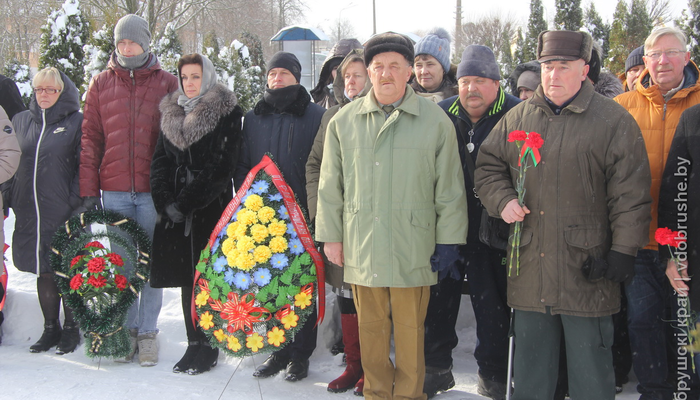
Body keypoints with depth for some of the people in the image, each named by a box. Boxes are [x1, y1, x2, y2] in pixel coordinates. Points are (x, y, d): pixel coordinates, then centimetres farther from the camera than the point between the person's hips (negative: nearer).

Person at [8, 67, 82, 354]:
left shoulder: (77, 122, -1)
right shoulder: (21, 121, 13)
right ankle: (50, 328, 21)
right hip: (29, 212, 4)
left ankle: (71, 329, 15)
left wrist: (78, 204, -12)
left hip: (64, 212, -4)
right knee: (43, 272, 10)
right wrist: (9, 199, 11)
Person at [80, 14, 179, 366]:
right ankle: (127, 330, 18)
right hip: (114, 191, 2)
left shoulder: (167, 83, 5)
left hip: (153, 191, -2)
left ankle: (148, 332, 14)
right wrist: (89, 188, 2)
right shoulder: (101, 84, 10)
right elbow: (90, 138, 9)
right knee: (121, 264, 7)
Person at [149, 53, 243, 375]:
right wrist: (165, 201, -4)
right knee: (186, 278, 7)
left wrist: (187, 202, -15)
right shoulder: (171, 113, 15)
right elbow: (160, 160, 11)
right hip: (176, 211, 5)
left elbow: (221, 166, -11)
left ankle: (208, 348, 6)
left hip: (211, 207, -5)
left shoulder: (227, 113, -3)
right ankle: (194, 344, 16)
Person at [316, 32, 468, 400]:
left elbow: (449, 189, 3)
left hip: (413, 251, -2)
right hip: (361, 248, 2)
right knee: (370, 329, 11)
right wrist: (330, 235, 8)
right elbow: (330, 186, 11)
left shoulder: (435, 121, 1)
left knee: (410, 331, 6)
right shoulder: (344, 121, 7)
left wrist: (449, 241, 1)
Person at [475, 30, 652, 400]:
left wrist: (623, 251, -10)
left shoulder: (613, 120, -3)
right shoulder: (518, 117, 9)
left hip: (587, 271, -4)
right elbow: (488, 166, 18)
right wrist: (502, 200, -1)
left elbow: (630, 193, -5)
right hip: (529, 269, 4)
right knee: (530, 366, 17)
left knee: (590, 369, 7)